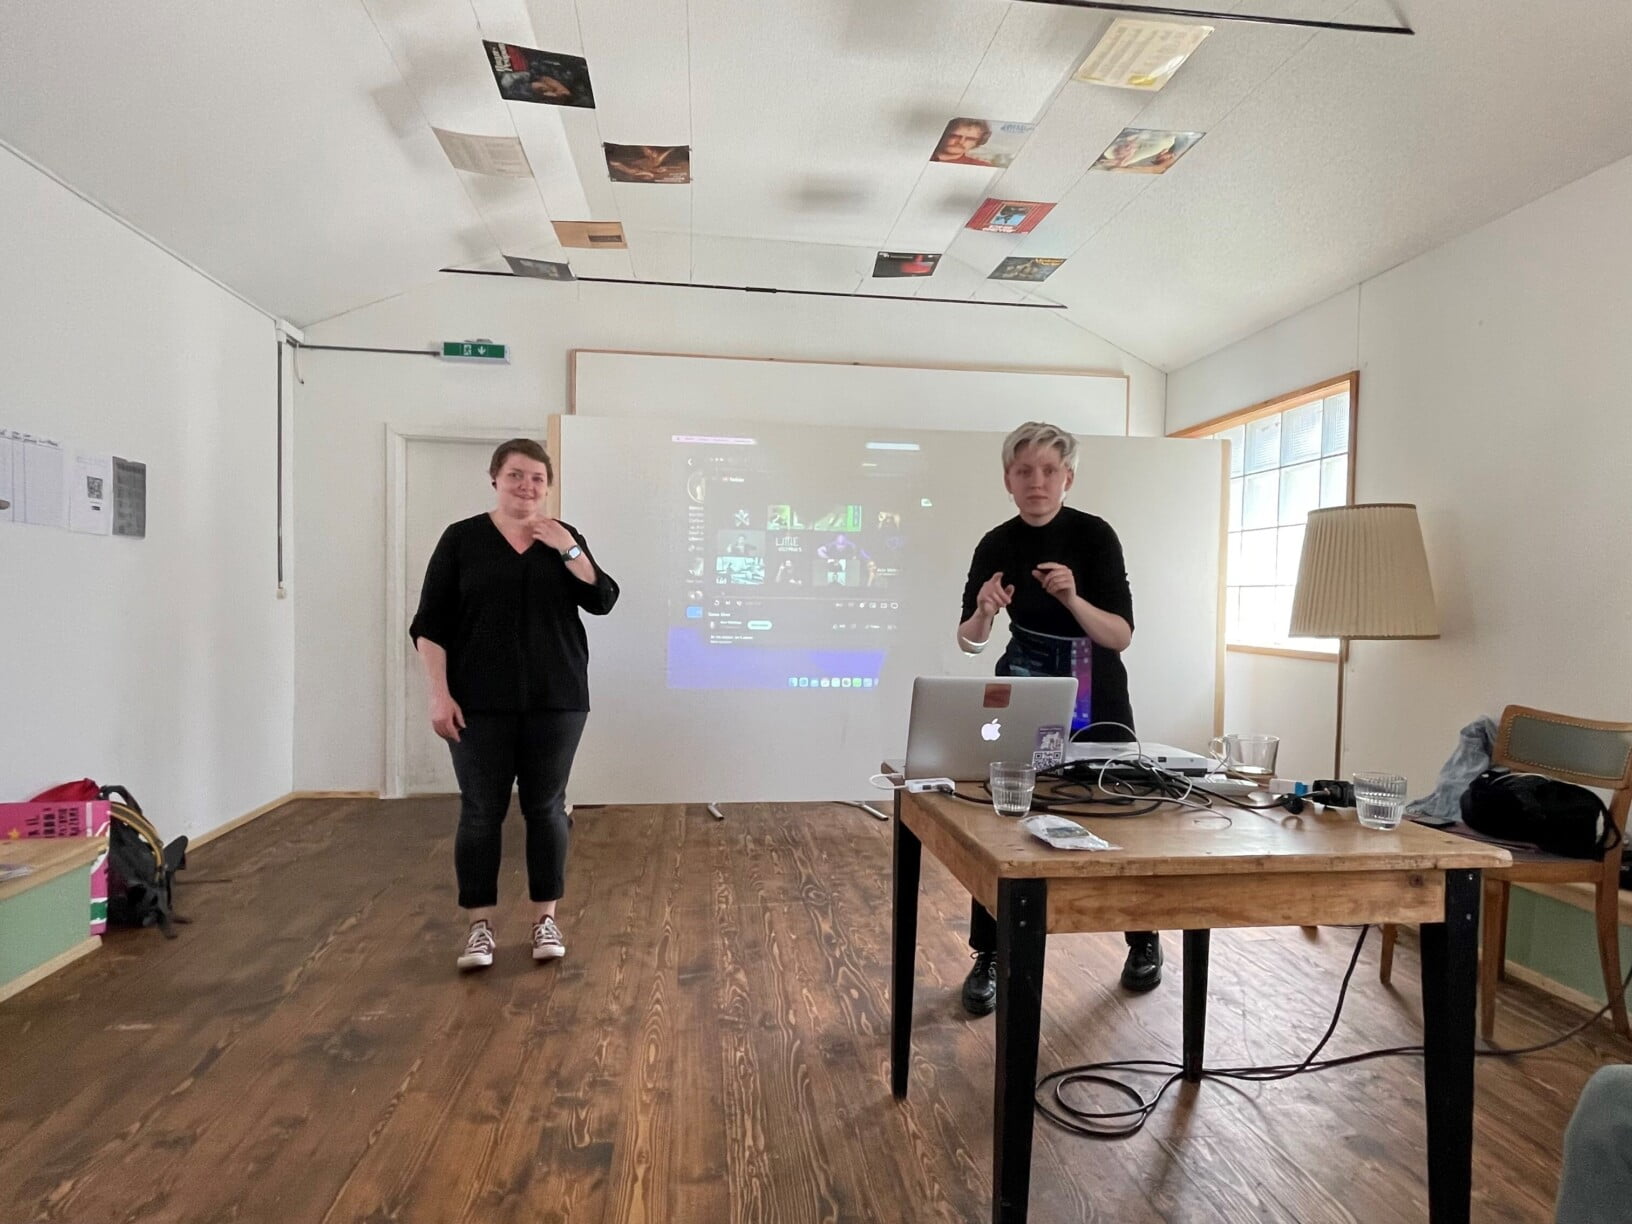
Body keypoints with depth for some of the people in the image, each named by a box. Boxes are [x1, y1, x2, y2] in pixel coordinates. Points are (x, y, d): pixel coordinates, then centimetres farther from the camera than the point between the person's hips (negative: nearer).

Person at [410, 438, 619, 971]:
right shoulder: (461, 539, 1)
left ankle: (545, 918, 19)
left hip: (555, 701, 2)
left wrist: (568, 550, -12)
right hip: (481, 704, -1)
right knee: (481, 811, 3)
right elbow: (430, 624, -1)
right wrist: (439, 695, -8)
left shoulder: (565, 538, 7)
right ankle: (479, 925, 17)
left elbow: (602, 601, -3)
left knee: (546, 808, 6)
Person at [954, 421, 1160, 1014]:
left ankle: (1144, 942, 35)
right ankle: (989, 959, 10)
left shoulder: (1094, 535, -14)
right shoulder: (996, 546, -7)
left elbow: (1121, 636, -18)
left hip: (1097, 701, -1)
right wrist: (983, 612, -25)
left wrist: (1072, 598, -33)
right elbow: (969, 641, -4)